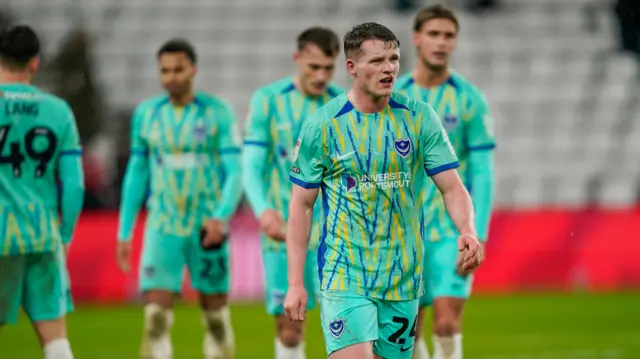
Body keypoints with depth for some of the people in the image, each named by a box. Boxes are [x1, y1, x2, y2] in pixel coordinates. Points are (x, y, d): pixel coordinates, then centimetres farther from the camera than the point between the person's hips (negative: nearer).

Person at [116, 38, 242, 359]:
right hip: (163, 228, 1)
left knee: (216, 315, 7)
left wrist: (222, 217, -23)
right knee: (156, 318, -10)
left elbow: (235, 172, -6)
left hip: (207, 227, -1)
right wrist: (124, 233, 11)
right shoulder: (146, 113, 5)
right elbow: (137, 173, 12)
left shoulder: (218, 113, -3)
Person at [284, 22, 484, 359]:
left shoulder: (419, 118, 2)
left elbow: (452, 186, 1)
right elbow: (301, 205, 1)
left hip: (403, 280, 3)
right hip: (345, 277, -3)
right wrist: (295, 283, -4)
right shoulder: (322, 125, -3)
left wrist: (468, 231, -21)